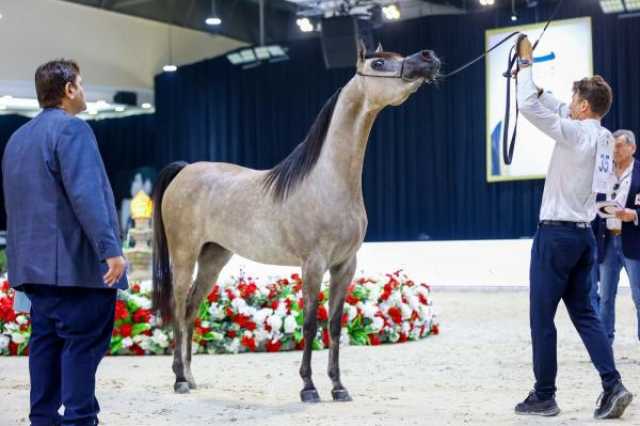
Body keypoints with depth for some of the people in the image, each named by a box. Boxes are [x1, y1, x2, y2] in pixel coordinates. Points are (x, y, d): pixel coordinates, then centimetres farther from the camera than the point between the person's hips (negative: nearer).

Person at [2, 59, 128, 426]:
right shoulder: (71, 128, -11)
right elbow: (85, 195, -22)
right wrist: (110, 249, -26)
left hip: (36, 261, 9)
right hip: (77, 261, -9)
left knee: (47, 340, 10)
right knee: (83, 343, -6)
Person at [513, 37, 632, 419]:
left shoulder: (577, 134, -16)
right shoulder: (604, 138, 9)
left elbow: (529, 107, -19)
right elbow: (558, 111, 23)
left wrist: (527, 64, -7)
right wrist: (532, 80, 20)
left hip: (557, 233, -8)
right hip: (584, 233, 8)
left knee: (542, 317, 1)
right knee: (584, 312, 12)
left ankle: (544, 397, 7)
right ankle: (613, 385, 1)